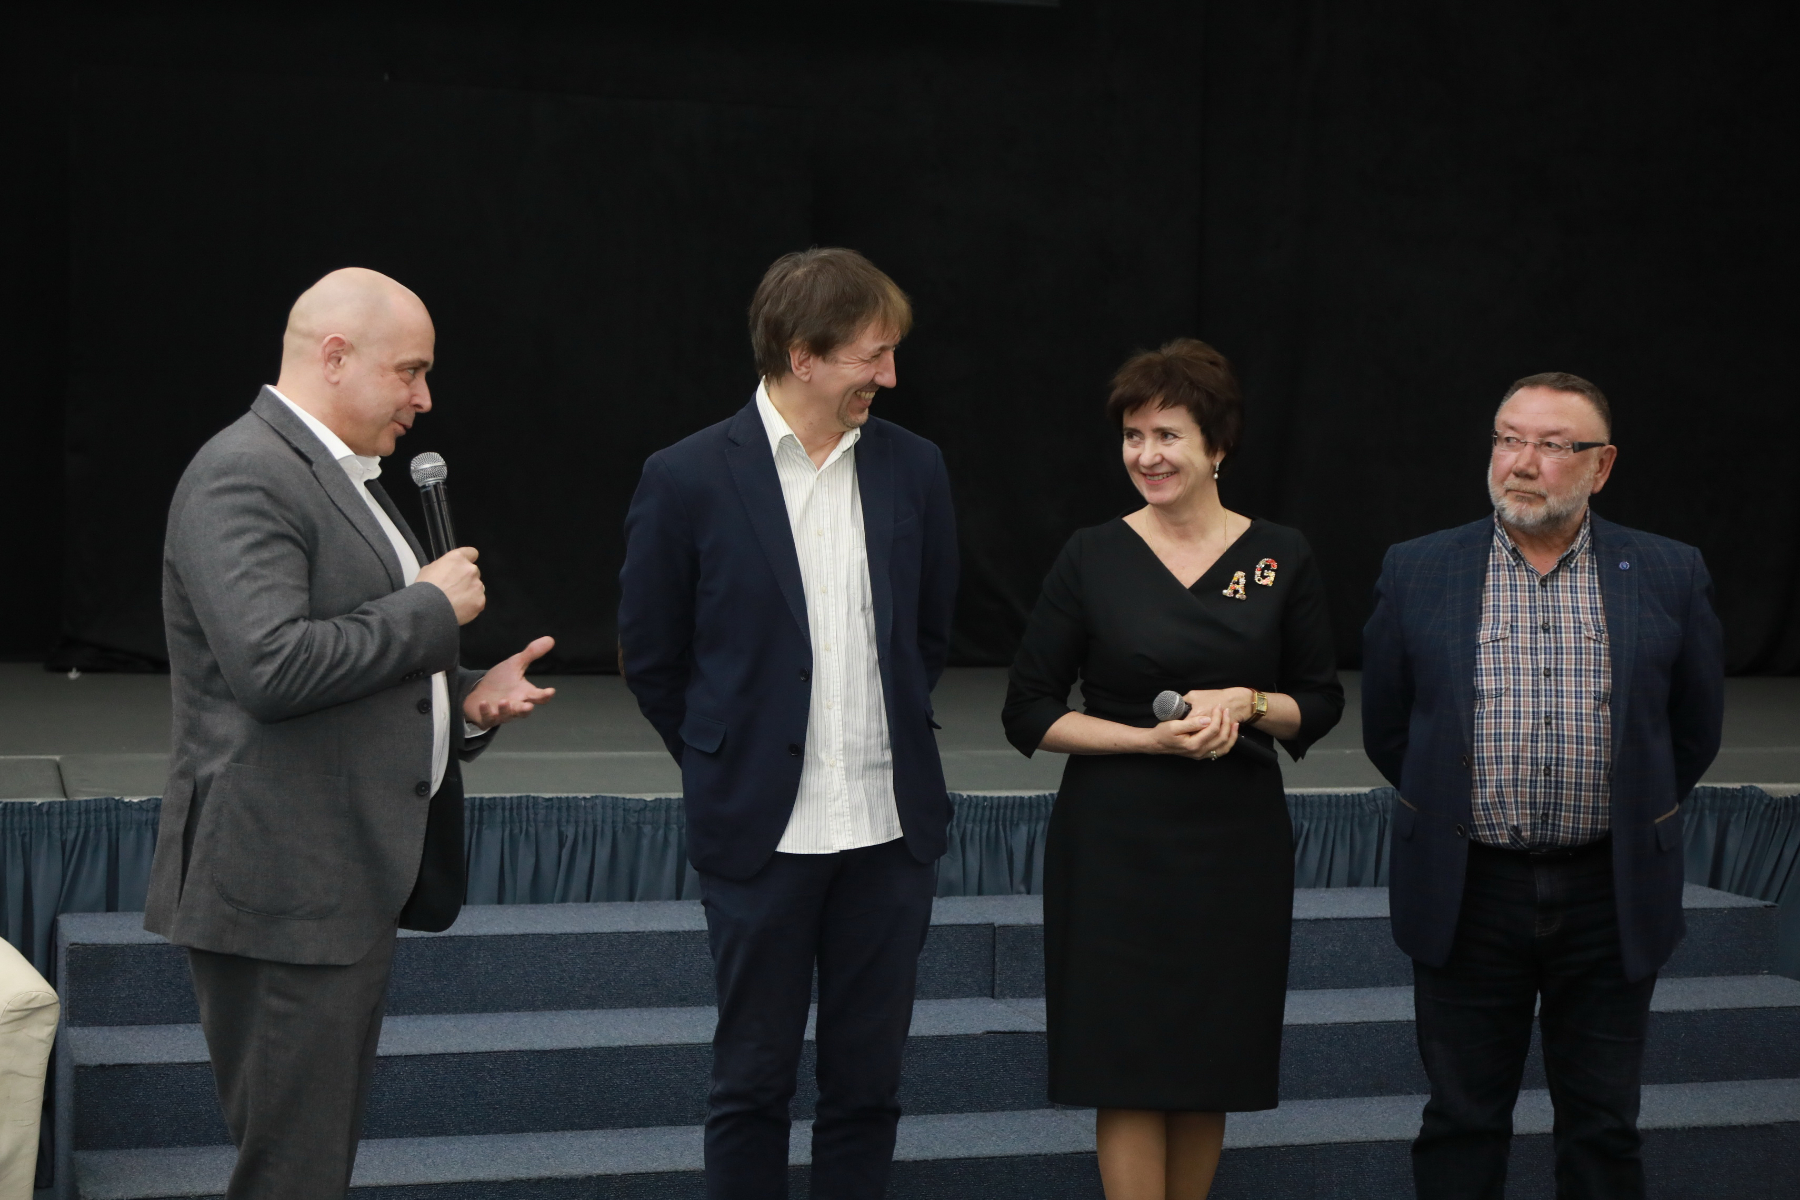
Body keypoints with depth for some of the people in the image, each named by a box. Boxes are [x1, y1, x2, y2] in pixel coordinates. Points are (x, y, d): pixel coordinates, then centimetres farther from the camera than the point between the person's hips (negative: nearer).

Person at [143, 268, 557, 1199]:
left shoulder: (342, 477, 19)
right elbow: (273, 665, -26)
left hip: (354, 878, 10)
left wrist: (465, 701, 11)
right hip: (282, 888, -10)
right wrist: (431, 608, -15)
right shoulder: (245, 475, -14)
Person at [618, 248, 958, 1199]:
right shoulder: (687, 479, -8)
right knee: (752, 1083, 7)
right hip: (763, 831, -3)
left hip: (890, 826, 3)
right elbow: (652, 659, 2)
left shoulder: (912, 468, 3)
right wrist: (728, 768, 8)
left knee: (868, 1082, 10)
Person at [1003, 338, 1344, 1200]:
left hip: (1237, 845, 2)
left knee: (1211, 1072, 8)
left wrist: (1246, 703, -12)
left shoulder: (1280, 558, 3)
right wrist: (1153, 739, -13)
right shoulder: (1092, 558, -1)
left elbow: (1321, 703, 9)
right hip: (1117, 845, -2)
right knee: (1129, 1072, -3)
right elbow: (1028, 713, -1)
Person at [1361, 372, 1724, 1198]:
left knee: (1603, 1129, 9)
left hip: (1611, 899, 0)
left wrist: (1633, 820, 13)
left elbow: (1694, 728, 10)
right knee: (1462, 1124, 8)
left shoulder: (1670, 576, 0)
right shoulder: (1417, 573, 0)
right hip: (1468, 893, 0)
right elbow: (1386, 726, 9)